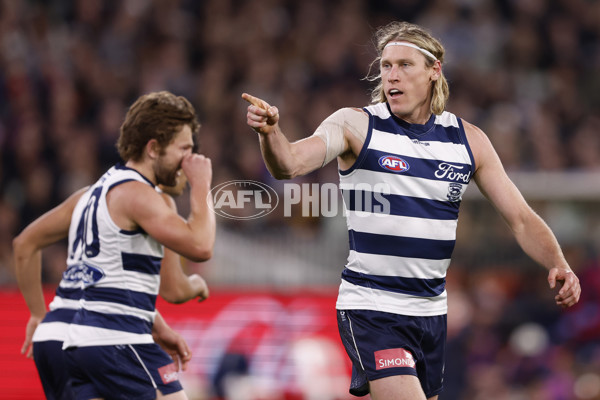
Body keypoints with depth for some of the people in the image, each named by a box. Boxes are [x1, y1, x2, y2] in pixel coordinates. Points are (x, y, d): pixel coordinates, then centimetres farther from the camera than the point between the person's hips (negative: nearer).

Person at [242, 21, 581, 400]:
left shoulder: (468, 139, 5)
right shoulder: (356, 125, -6)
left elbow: (521, 217, 6)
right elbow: (289, 163, -22)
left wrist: (559, 265, -12)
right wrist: (270, 131, -44)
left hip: (431, 310, 5)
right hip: (371, 309, -5)